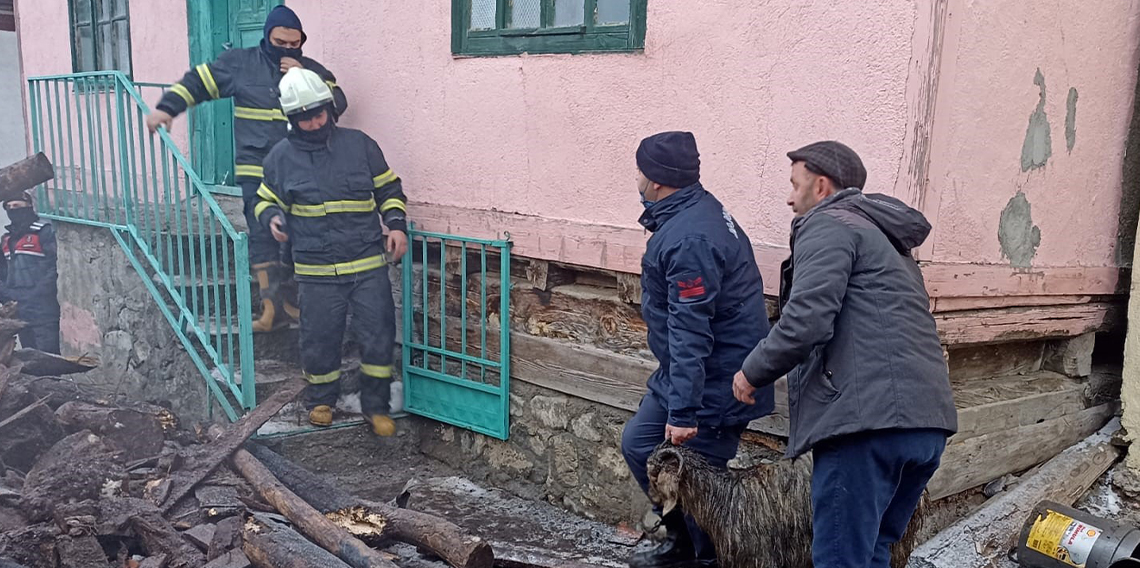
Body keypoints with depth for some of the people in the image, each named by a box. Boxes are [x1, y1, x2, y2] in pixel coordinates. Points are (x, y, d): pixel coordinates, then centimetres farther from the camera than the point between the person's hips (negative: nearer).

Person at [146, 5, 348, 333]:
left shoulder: (312, 70, 9)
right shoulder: (240, 64, 6)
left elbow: (337, 105, -2)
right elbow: (197, 81, 13)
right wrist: (167, 107, 4)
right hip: (256, 172, -1)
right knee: (263, 237, -6)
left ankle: (295, 304, 12)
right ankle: (275, 307, -3)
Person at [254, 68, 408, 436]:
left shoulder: (359, 145, 3)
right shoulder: (281, 156, 3)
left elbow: (389, 190, 11)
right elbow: (266, 201, 16)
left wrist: (396, 225, -3)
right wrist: (273, 218, -7)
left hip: (369, 265, 0)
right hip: (316, 271, 0)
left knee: (378, 337, 1)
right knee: (319, 340, 8)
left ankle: (376, 406, 19)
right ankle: (320, 401, 32)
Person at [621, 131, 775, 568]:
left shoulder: (689, 239, -25)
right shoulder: (699, 211, 8)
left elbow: (690, 332, -28)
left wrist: (683, 411, -26)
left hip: (714, 383, -11)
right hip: (688, 372, 11)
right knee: (639, 443, 17)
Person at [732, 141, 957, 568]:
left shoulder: (829, 224, 0)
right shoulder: (886, 238, 30)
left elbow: (806, 321, -14)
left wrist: (753, 373, 0)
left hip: (869, 421, -9)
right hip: (927, 424, 10)